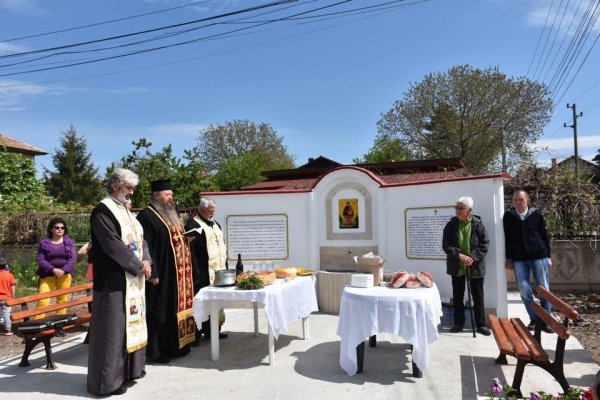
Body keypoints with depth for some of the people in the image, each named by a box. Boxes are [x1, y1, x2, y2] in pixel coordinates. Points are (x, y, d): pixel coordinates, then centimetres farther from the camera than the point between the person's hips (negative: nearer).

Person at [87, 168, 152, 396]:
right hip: (114, 279, -9)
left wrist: (146, 261, -4)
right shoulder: (103, 211, -12)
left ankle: (129, 368, 27)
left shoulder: (126, 211, 15)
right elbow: (113, 245, -19)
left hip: (133, 278, 9)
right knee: (113, 327, -2)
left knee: (131, 322, 14)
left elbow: (140, 239, 13)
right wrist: (138, 266, -14)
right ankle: (108, 380, 9)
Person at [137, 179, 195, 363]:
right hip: (161, 273, -9)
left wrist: (188, 238, 10)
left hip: (178, 274, 9)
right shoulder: (146, 216, -11)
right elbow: (145, 247, -17)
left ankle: (176, 346, 24)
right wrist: (152, 272, -21)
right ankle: (157, 351, 10)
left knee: (175, 310, 14)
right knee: (159, 313, -1)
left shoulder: (172, 214, 18)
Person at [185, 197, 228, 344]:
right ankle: (196, 334, 6)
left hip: (218, 272, 8)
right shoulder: (192, 225, -10)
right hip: (204, 274, -8)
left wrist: (225, 268, 16)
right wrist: (195, 273, -19)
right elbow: (190, 251, -15)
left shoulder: (216, 224, 18)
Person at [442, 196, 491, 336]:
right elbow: (446, 245, -7)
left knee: (478, 296, 8)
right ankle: (458, 323, 24)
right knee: (457, 296, 11)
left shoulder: (478, 224, -8)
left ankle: (481, 324, 21)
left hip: (475, 267, -2)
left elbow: (484, 245, -9)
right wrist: (460, 255, -20)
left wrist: (472, 258, -21)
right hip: (457, 266, 2)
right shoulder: (451, 225, -5)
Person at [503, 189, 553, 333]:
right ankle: (534, 319, 15)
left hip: (539, 257, 0)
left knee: (544, 289, 3)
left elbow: (545, 236, 5)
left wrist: (548, 255, 3)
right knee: (524, 290, 2)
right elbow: (506, 238, 5)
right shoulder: (508, 216, 0)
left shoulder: (536, 214, -1)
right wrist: (509, 258, 3)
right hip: (518, 259, 1)